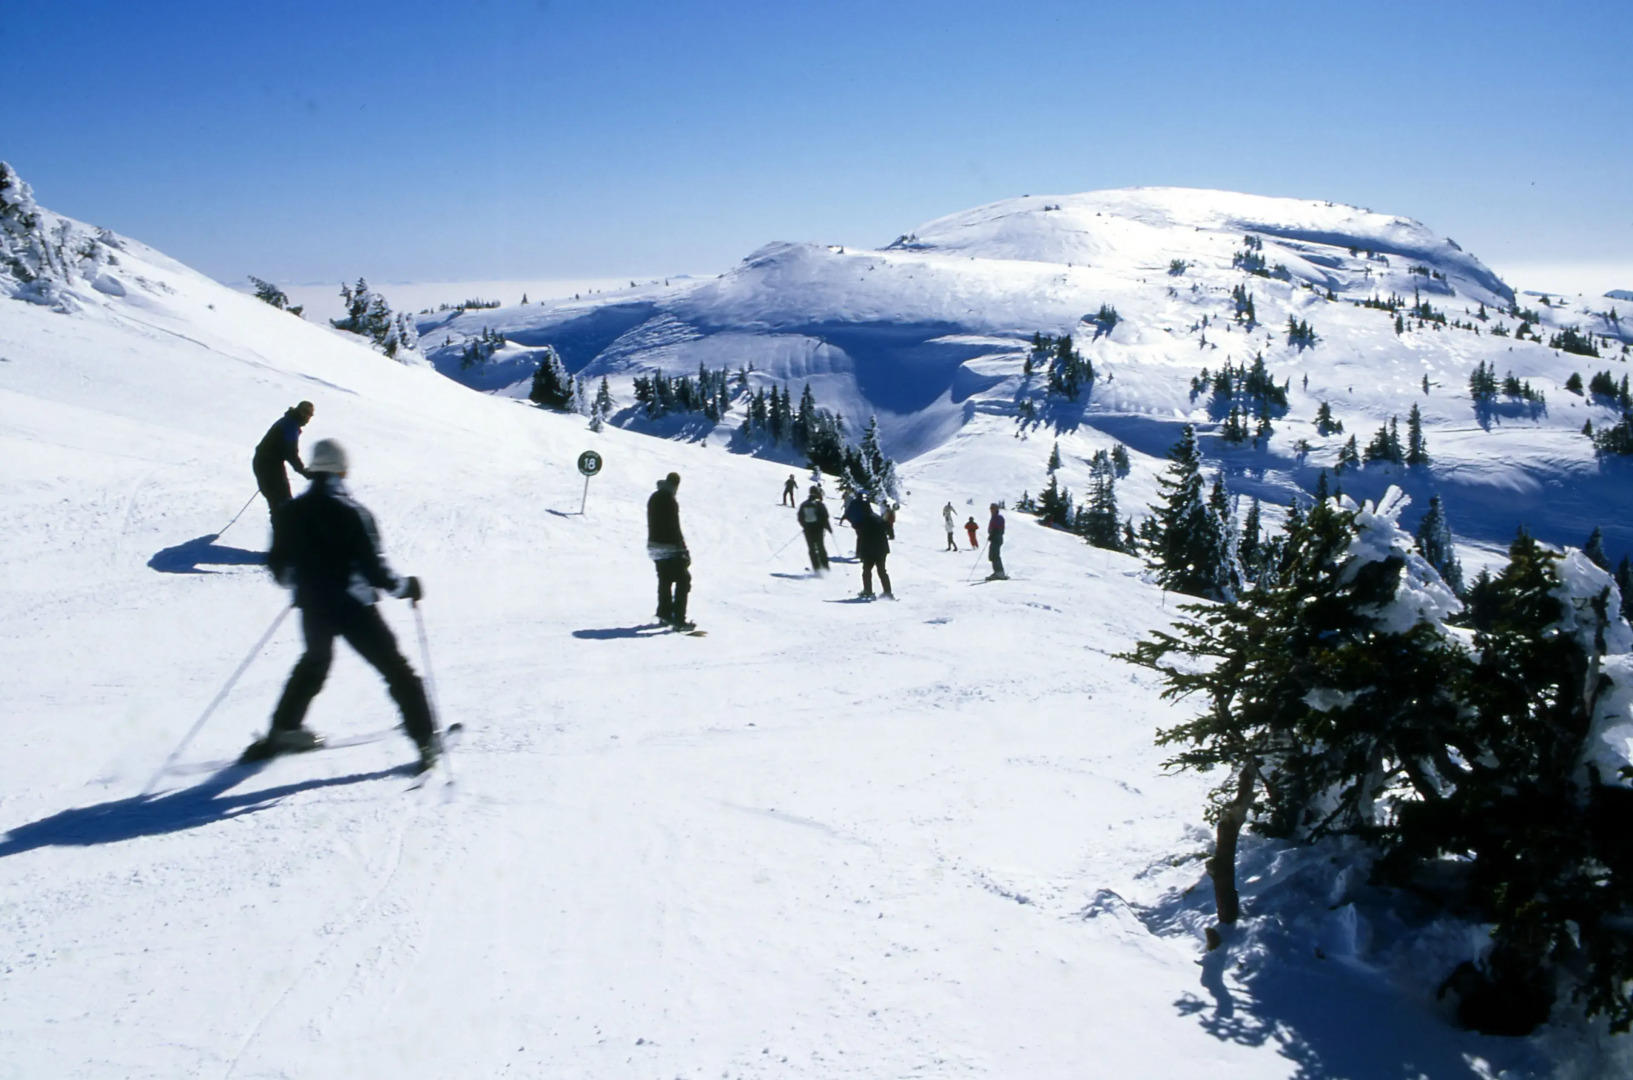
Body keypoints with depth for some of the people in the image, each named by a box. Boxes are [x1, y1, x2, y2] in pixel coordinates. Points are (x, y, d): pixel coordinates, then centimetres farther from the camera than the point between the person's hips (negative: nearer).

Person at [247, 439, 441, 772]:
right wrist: (405, 587, -1)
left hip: (312, 608, 5)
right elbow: (372, 567, -17)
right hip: (354, 608, -5)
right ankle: (426, 739, 1)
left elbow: (278, 565, 8)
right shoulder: (352, 513, -14)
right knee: (396, 670, 4)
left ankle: (285, 730, 36)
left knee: (314, 663, 31)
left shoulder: (288, 513, 0)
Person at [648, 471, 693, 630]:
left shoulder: (654, 498, 11)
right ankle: (678, 618, -11)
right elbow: (674, 527, -20)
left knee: (665, 581, 20)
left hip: (654, 545, 9)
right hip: (670, 548, -9)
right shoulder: (669, 501, -17)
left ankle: (665, 614, 28)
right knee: (683, 580, -5)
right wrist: (683, 549, -17)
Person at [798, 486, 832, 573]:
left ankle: (816, 568, 1)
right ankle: (824, 567, 1)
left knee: (812, 549, 7)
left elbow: (800, 518, 9)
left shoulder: (803, 504, 6)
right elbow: (825, 517, -11)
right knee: (821, 547, 7)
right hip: (818, 529, -2)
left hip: (808, 530, 2)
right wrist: (828, 527, 0)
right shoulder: (820, 504, -8)